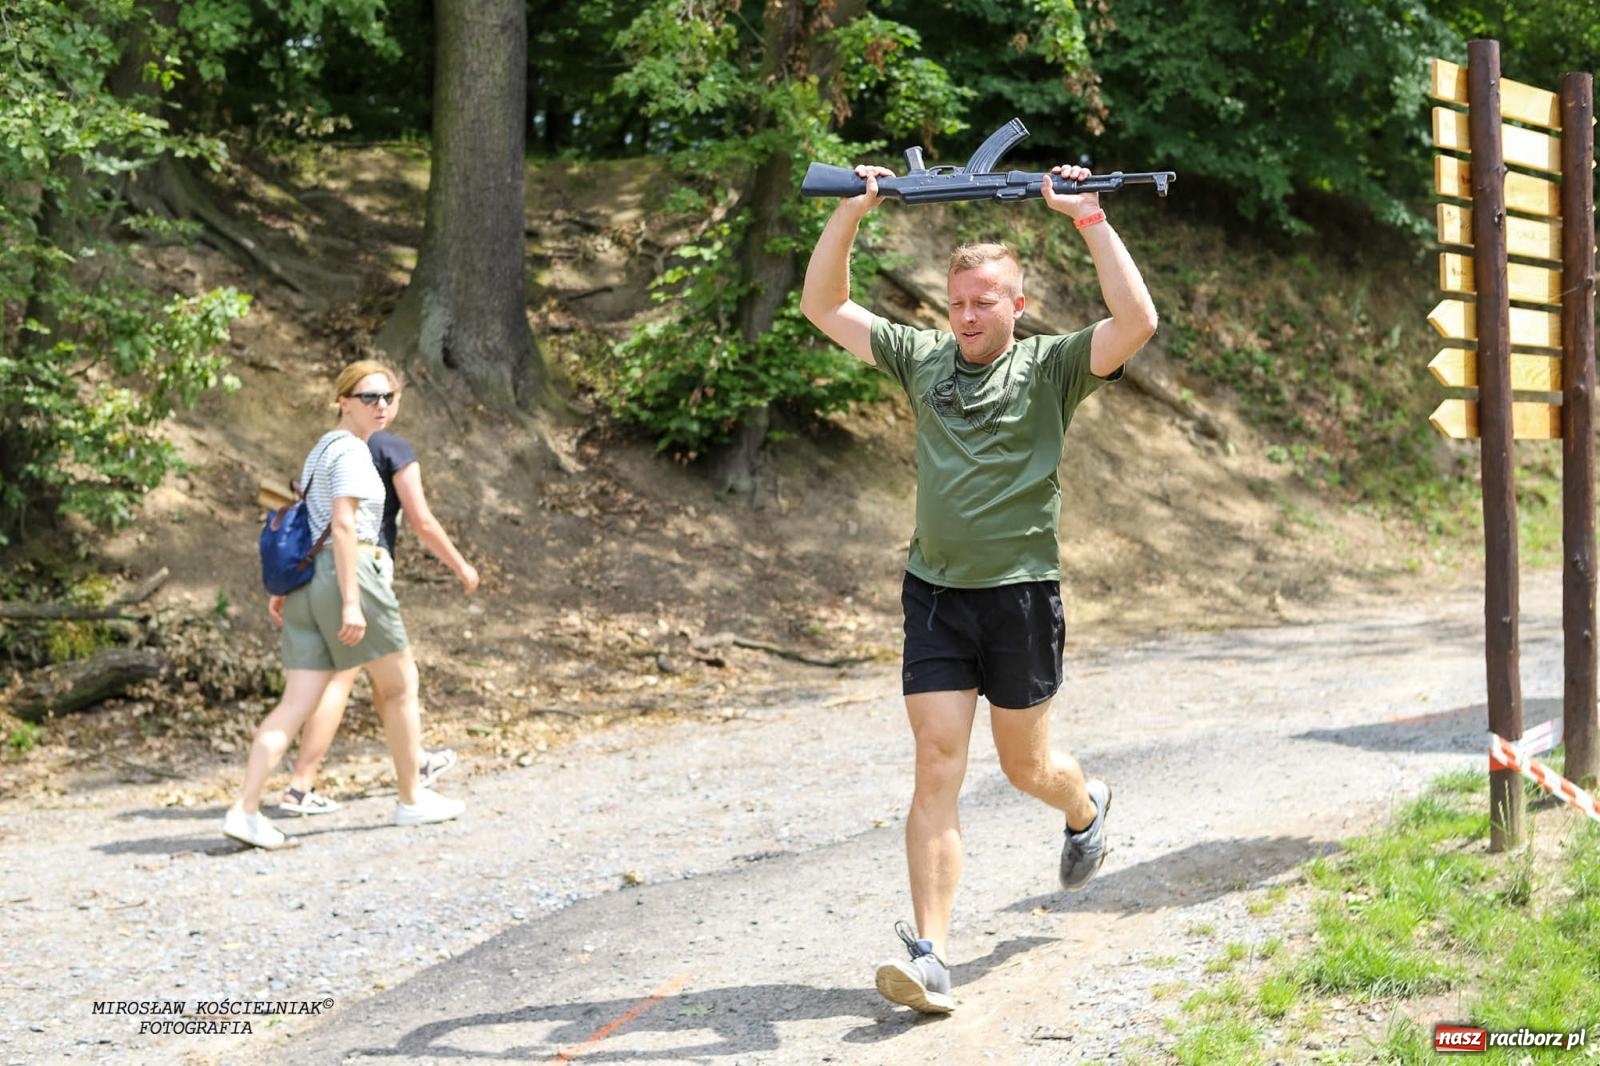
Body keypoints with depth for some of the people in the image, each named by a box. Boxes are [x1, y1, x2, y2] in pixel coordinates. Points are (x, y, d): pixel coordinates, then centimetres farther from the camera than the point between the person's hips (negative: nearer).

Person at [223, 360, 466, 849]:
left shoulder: (320, 450, 22)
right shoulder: (351, 450, -8)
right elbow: (343, 525, -18)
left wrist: (284, 588, 26)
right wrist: (351, 602, -22)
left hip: (306, 581, 9)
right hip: (348, 574, -9)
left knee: (296, 703, 0)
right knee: (400, 685, 9)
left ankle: (245, 809, -11)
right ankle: (411, 799, 18)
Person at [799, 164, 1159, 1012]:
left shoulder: (1051, 367, -2)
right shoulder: (923, 357, 9)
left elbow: (1137, 321, -18)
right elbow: (824, 306, 11)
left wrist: (1088, 217, -18)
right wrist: (852, 212, 0)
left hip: (1020, 593, -2)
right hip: (935, 593, 3)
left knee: (1025, 765, 12)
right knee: (937, 767, -6)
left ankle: (1087, 808, 49)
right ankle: (929, 955, -10)